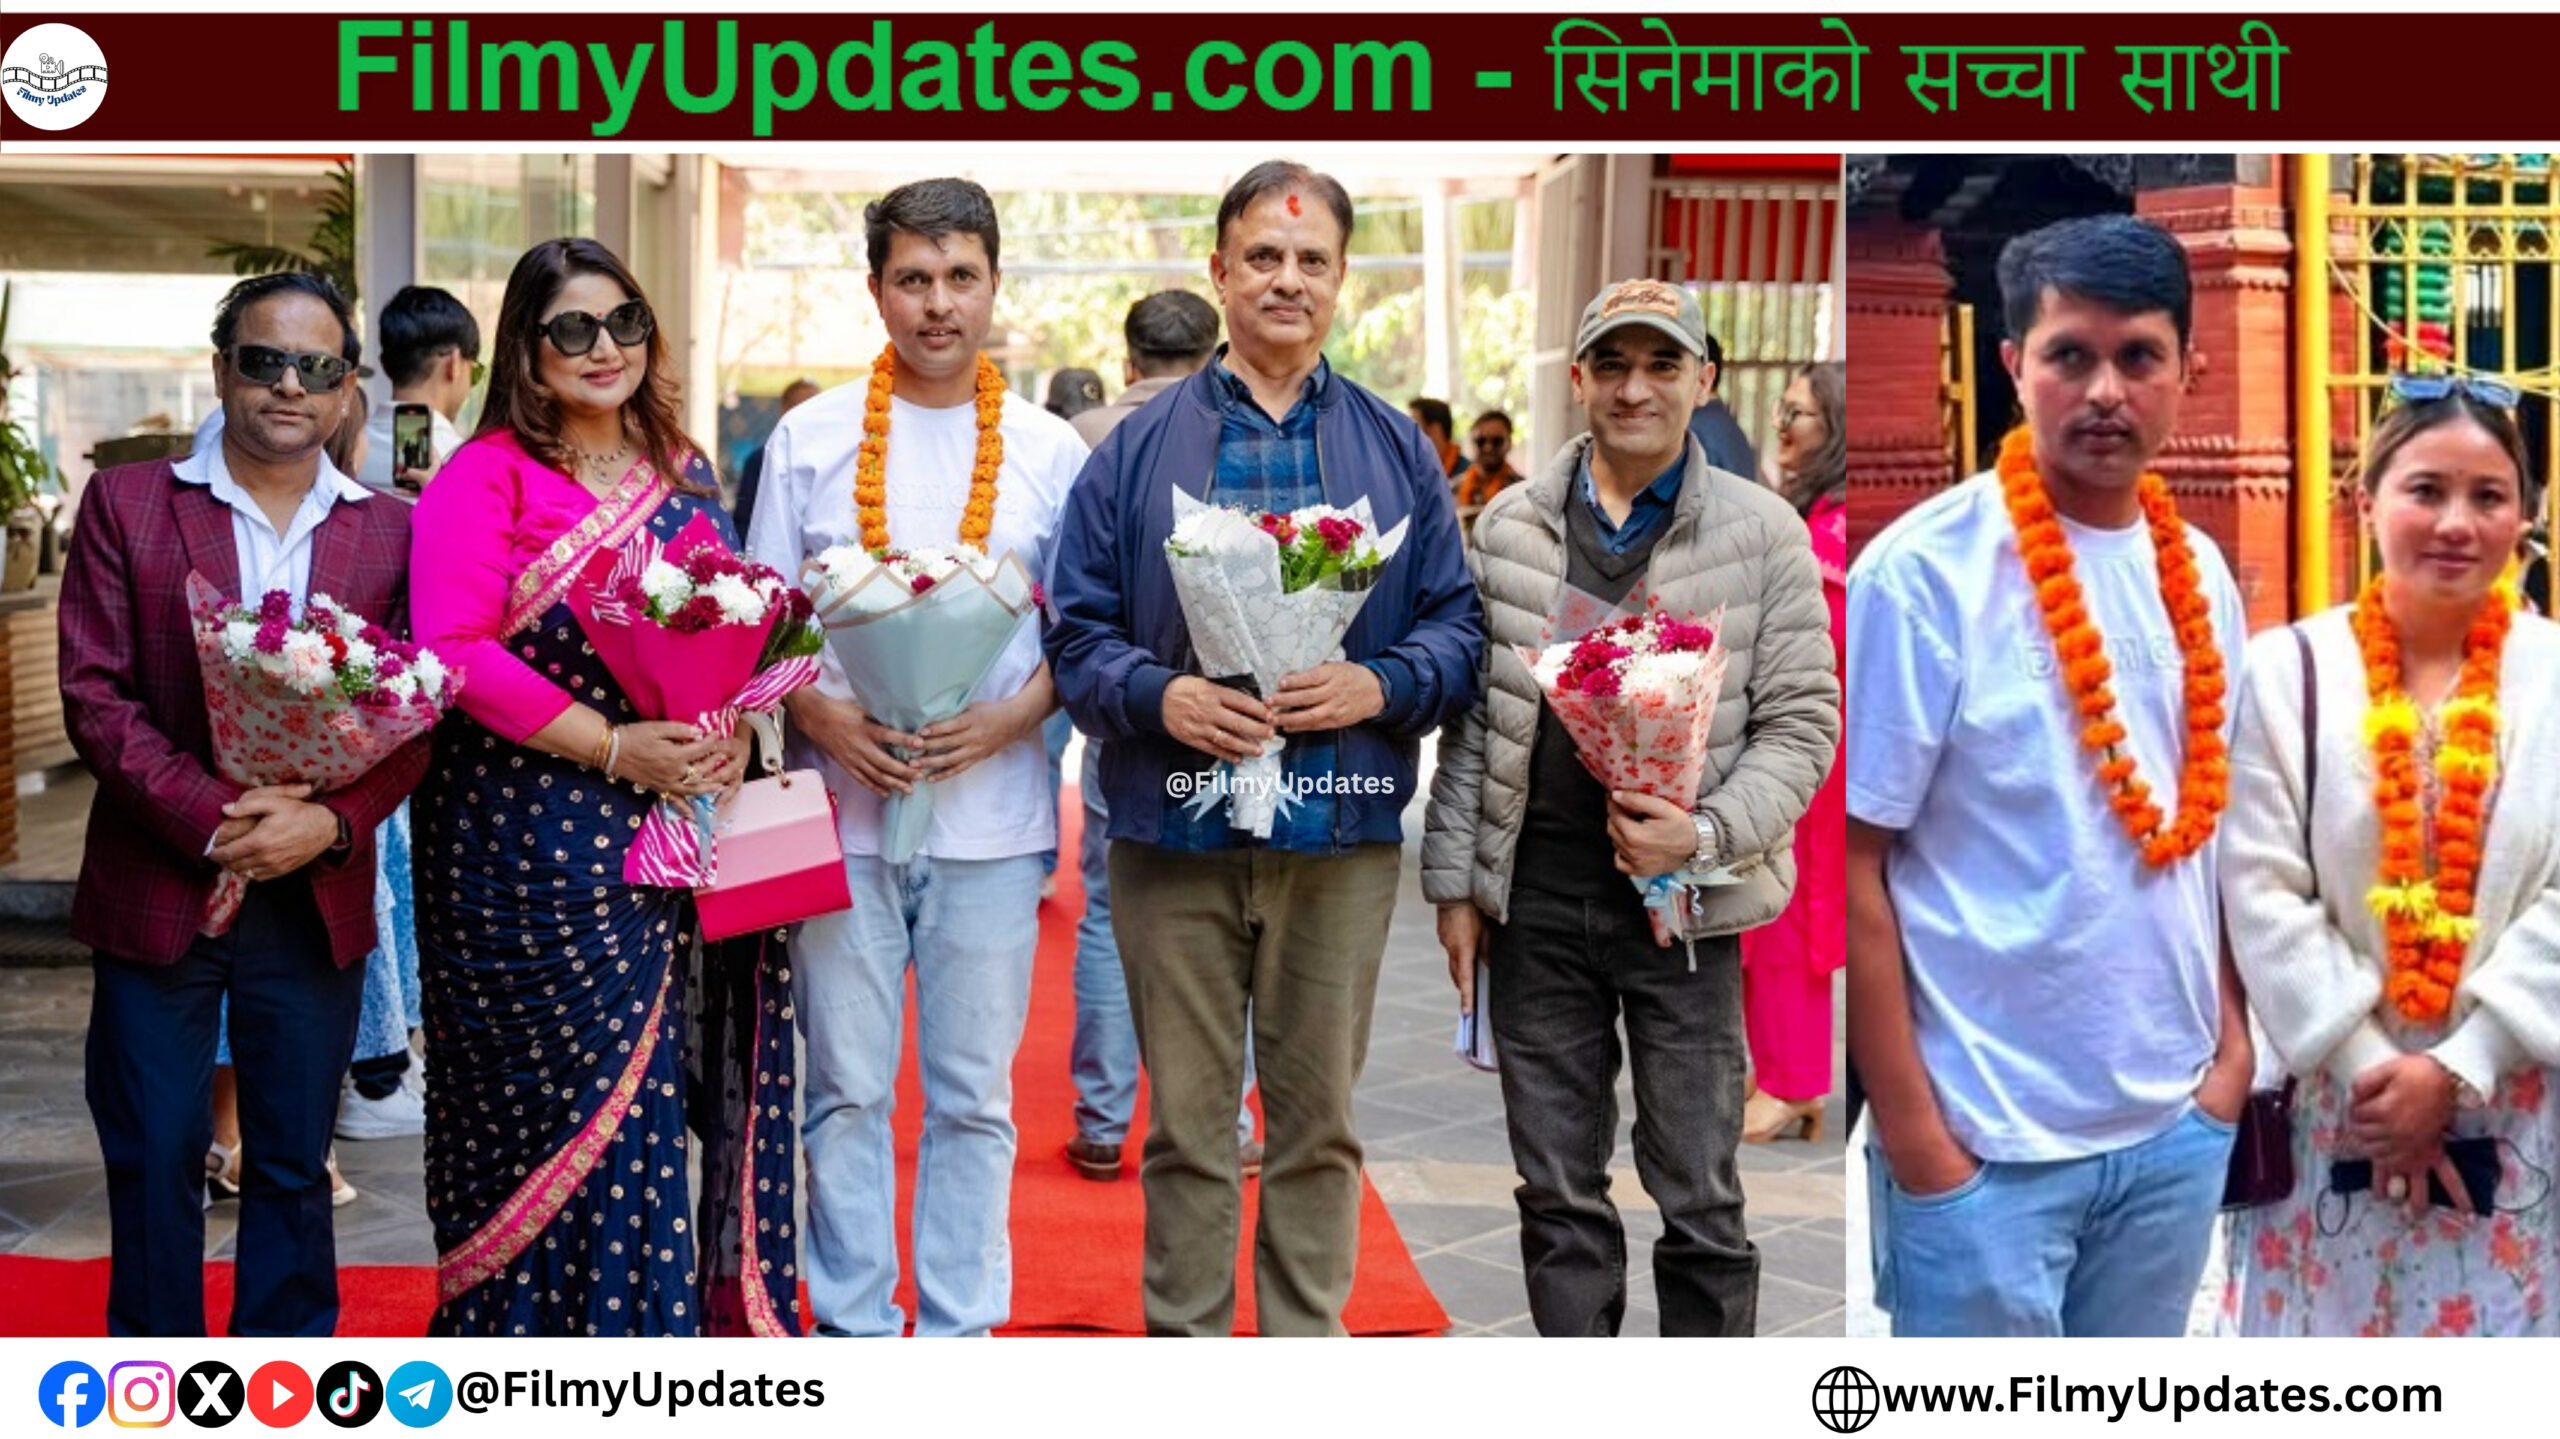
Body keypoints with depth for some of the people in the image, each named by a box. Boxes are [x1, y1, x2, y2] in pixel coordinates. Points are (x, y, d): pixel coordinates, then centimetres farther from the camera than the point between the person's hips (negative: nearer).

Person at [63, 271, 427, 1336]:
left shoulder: (390, 533, 4)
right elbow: (93, 692, -6)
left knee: (293, 1166, 10)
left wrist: (330, 823, -16)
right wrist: (213, 818, -17)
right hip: (156, 886, -1)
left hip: (318, 899, 2)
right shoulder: (126, 503, 0)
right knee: (155, 1160, 6)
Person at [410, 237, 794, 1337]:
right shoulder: (486, 477, -5)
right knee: (550, 1102, 0)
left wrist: (732, 728, -4)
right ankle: (529, 1318, 12)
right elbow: (455, 652, -13)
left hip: (671, 831, 5)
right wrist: (614, 748, -18)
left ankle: (651, 1307, 19)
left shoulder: (683, 472, 13)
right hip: (528, 843, -5)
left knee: (652, 1089, 7)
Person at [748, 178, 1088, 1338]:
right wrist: (824, 719, -11)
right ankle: (852, 1327, 17)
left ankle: (959, 1330, 17)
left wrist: (1012, 716, -12)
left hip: (991, 813, 0)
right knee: (846, 1089, 5)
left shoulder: (1050, 449, 5)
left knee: (974, 1097, 6)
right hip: (843, 807, 0)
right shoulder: (811, 438, 6)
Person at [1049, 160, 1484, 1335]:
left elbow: (1457, 622, 7)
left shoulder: (1395, 450, 9)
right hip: (1175, 833, -1)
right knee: (1185, 1124, 7)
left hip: (1342, 837, 1)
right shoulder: (1140, 446, 6)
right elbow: (1076, 631, 3)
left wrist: (1380, 686, -13)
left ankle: (1307, 1341, 22)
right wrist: (1159, 697, -16)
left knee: (1319, 1118, 9)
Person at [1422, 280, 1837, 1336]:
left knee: (1699, 1200, 5)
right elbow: (1470, 716, 9)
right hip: (1536, 899, 3)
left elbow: (1801, 722, -2)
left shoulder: (1763, 532, -1)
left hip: (1684, 905, -2)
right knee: (1557, 1193, 11)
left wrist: (1708, 832, -17)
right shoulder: (1509, 527, 6)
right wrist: (1453, 881, 6)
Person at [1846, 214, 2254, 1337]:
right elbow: (1853, 864, -13)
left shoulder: (2200, 575, 6)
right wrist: (1908, 1123, -13)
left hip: (2178, 1121, 6)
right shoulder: (1923, 572, -13)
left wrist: (2231, 1036, 8)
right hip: (1988, 1137, -6)